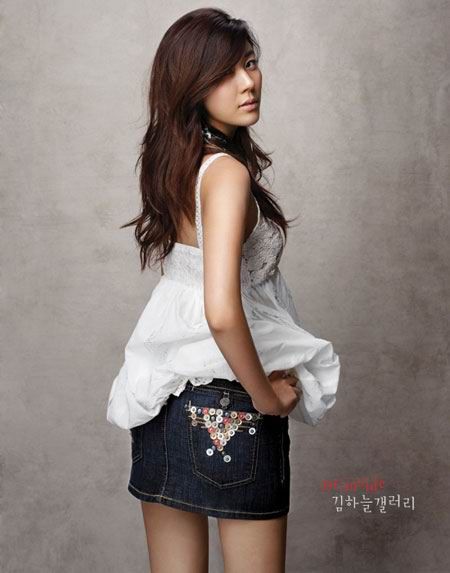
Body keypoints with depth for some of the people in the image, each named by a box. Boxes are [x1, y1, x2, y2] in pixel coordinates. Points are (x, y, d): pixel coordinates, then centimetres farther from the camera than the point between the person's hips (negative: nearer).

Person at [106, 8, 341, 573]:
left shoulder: (169, 162, 6)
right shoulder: (227, 172, -21)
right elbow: (223, 312, -32)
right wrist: (268, 395, -17)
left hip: (162, 398, 8)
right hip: (229, 405, -8)